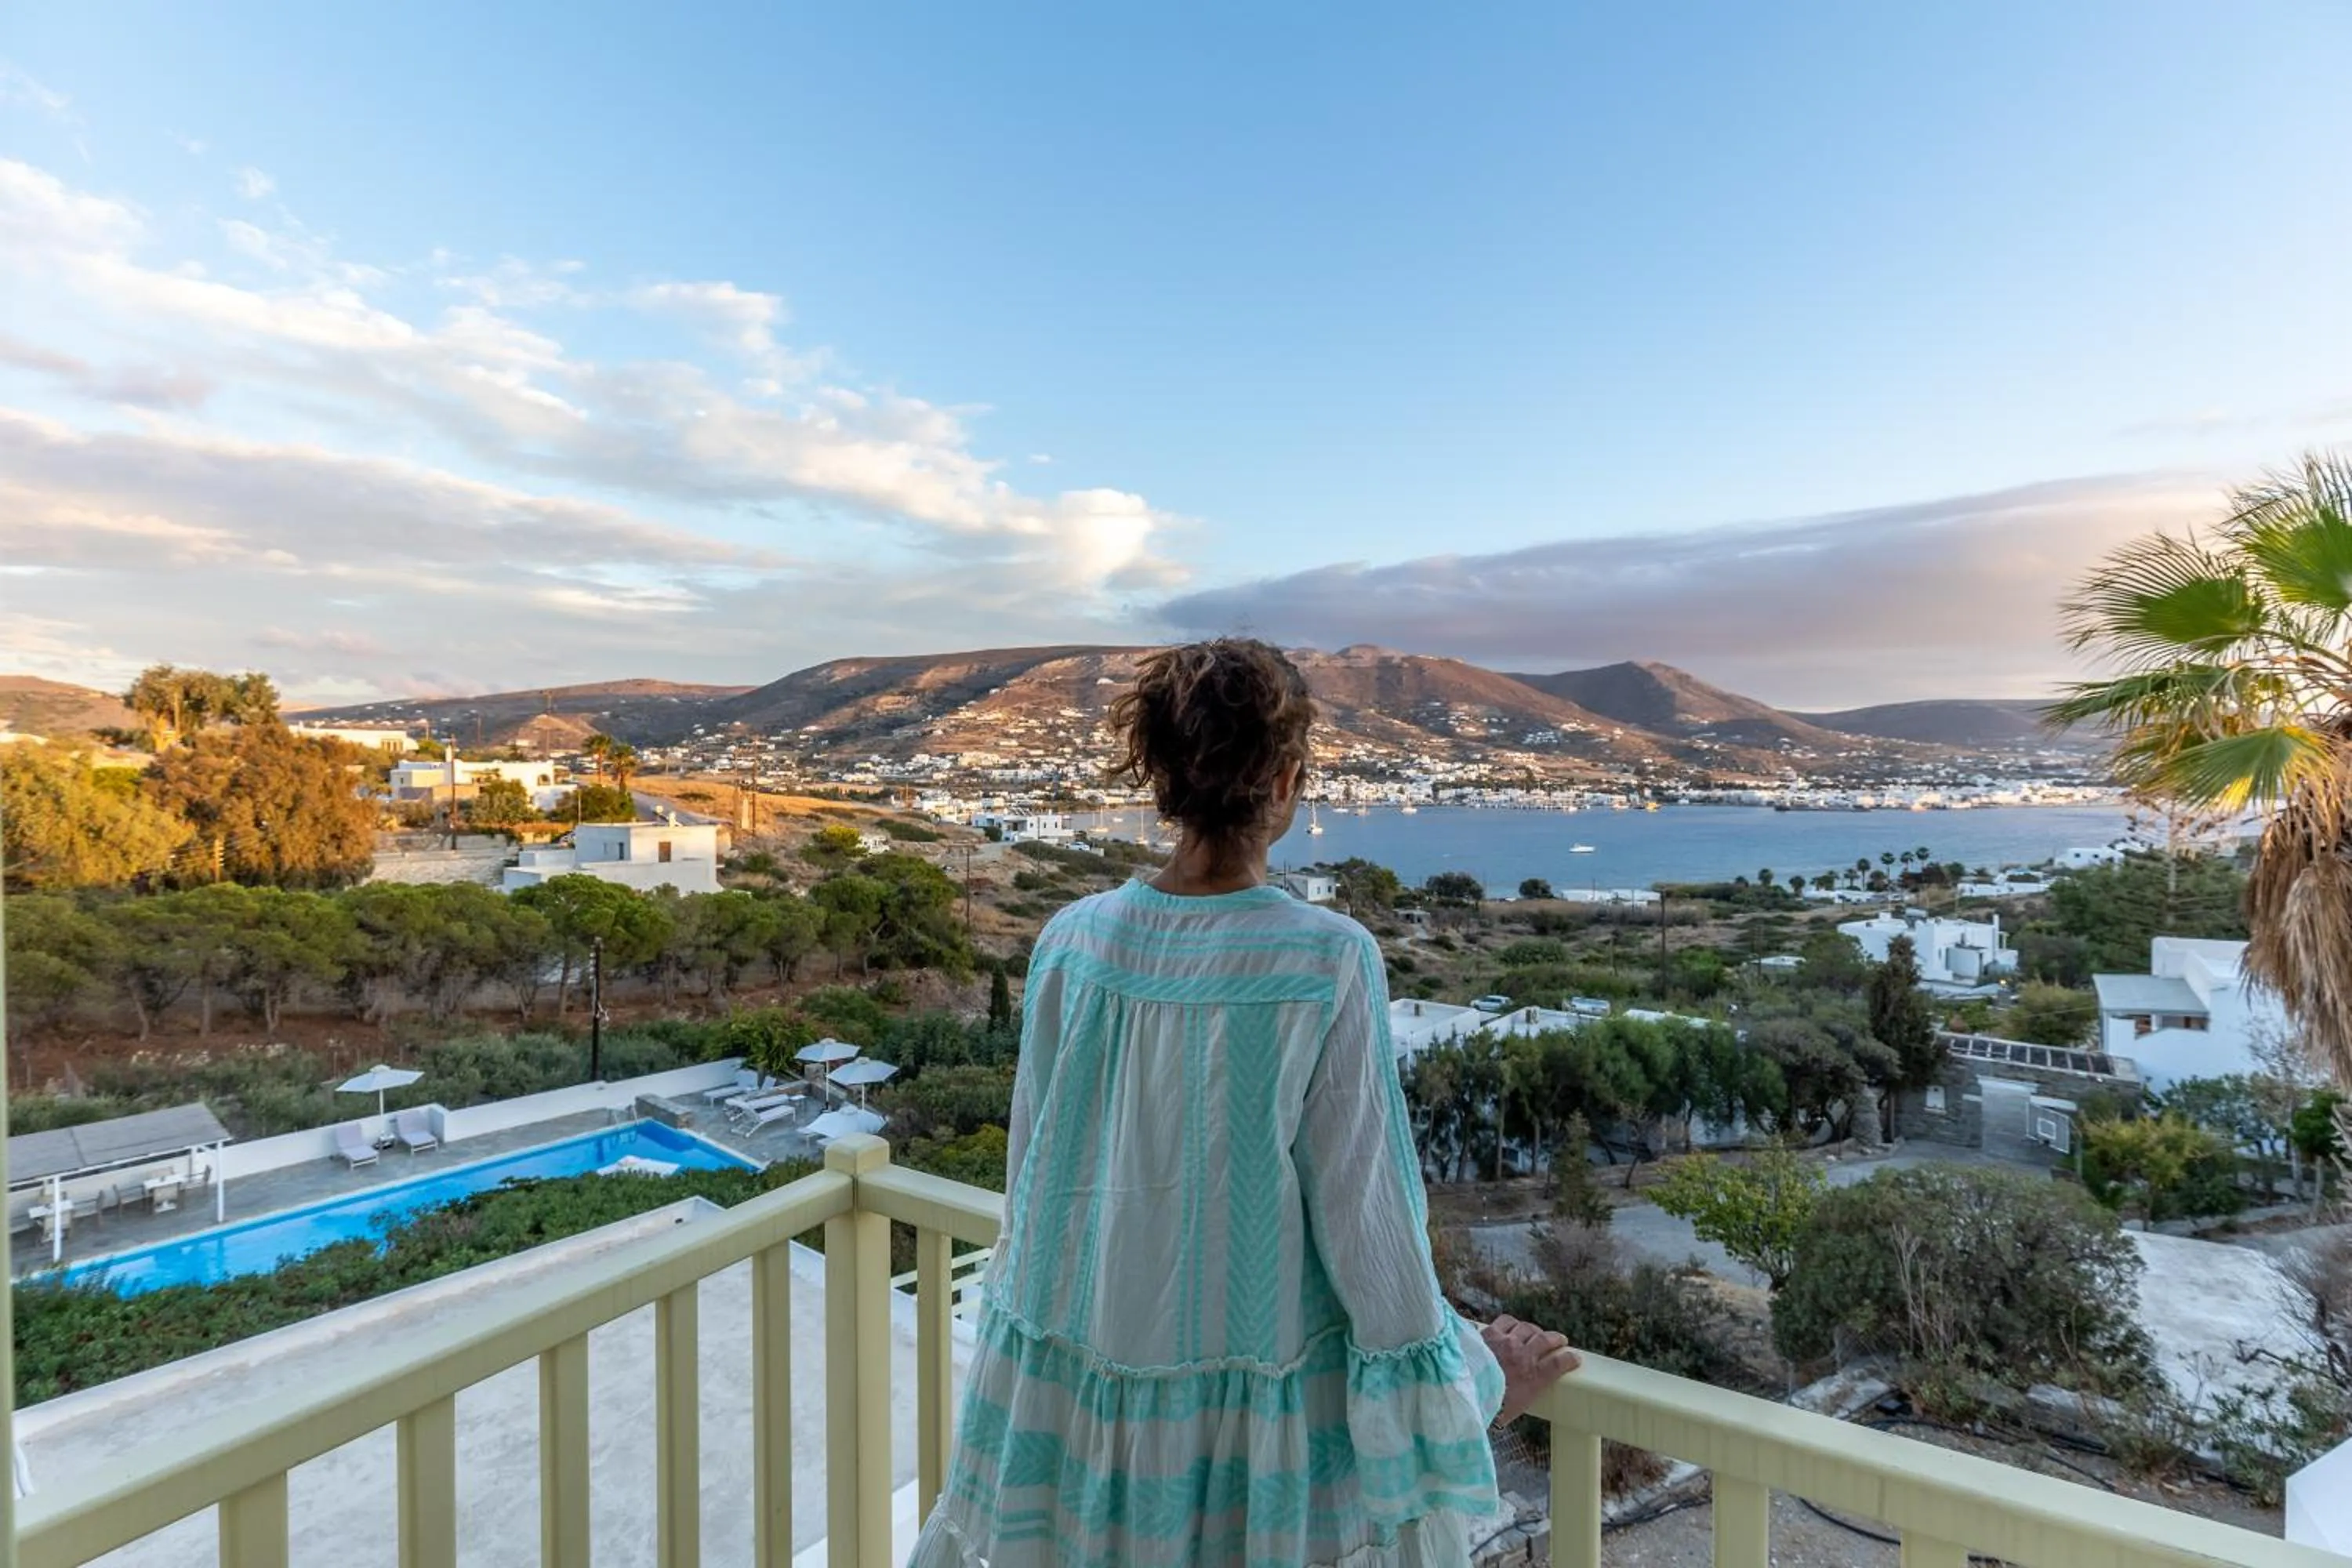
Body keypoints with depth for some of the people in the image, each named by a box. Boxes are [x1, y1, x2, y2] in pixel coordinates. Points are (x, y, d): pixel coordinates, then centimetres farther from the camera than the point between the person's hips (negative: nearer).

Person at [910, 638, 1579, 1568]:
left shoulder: (1073, 942, -12)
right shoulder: (1326, 961, -22)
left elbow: (1034, 1170, -1)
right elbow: (1360, 1204, -15)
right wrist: (1461, 1377, 3)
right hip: (1252, 1380, -3)